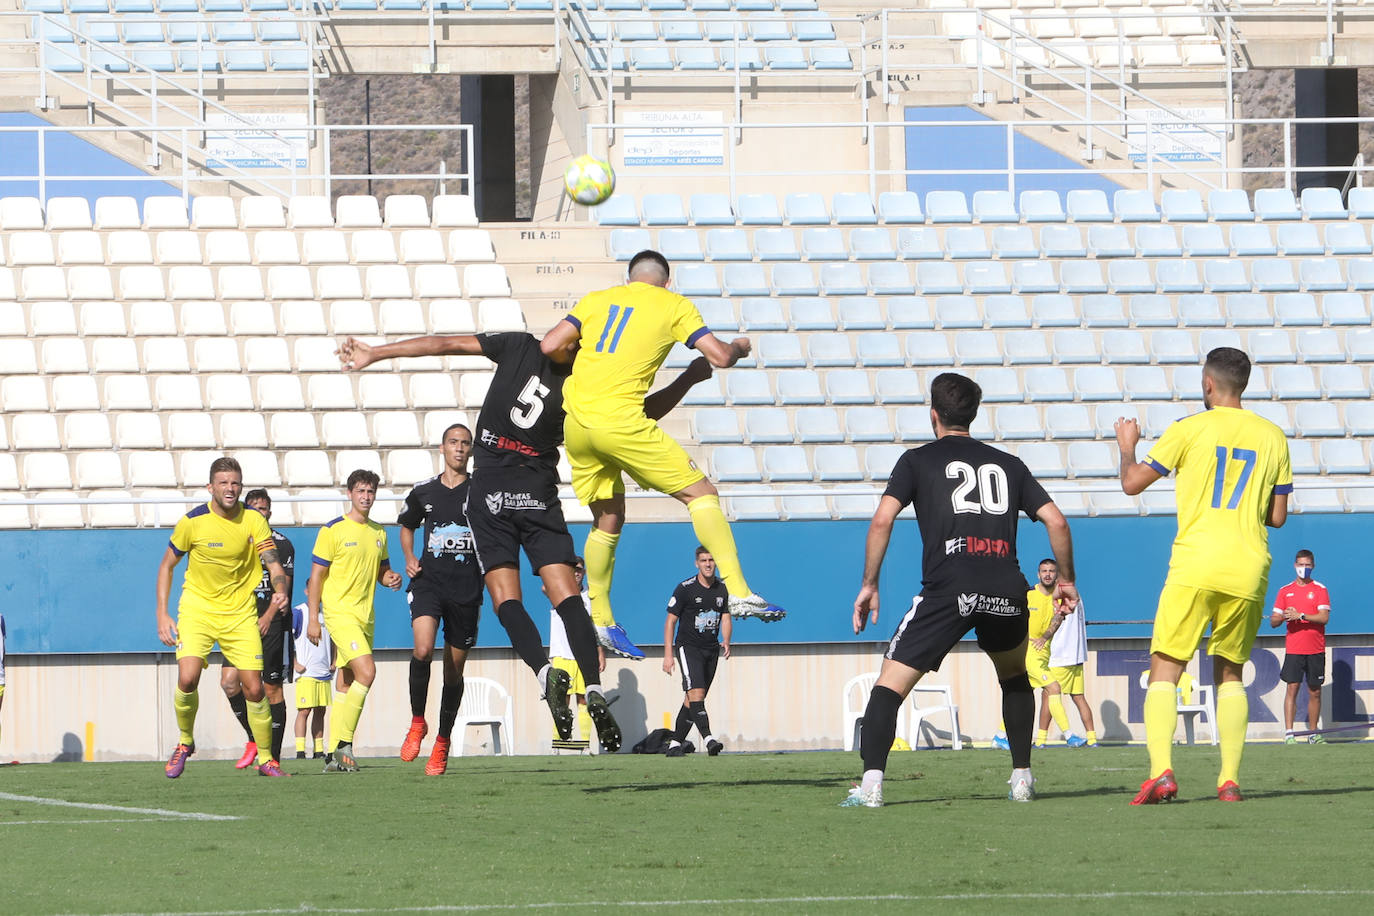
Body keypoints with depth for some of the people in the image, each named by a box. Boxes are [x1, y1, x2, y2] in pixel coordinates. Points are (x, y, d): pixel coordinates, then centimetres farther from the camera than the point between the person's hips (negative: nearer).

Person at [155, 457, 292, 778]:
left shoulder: (253, 520, -6)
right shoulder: (192, 522, -9)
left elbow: (274, 563, -10)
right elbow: (167, 565, 2)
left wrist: (280, 590, -32)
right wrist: (162, 614, -6)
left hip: (240, 613, 1)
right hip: (197, 608, -1)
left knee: (254, 689, -4)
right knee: (187, 679, -21)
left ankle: (266, 758, 14)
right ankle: (185, 742, 5)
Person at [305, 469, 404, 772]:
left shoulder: (379, 533, 13)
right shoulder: (333, 530, -6)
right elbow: (316, 575, -5)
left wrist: (391, 578, 0)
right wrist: (313, 618, -10)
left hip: (366, 616, 7)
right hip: (339, 611, -7)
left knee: (347, 685, 8)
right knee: (366, 671, -22)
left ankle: (335, 754, 12)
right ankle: (344, 743, -17)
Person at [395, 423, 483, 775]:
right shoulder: (424, 492, 9)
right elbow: (407, 526, 27)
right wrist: (409, 559, 9)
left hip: (467, 588, 0)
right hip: (428, 581, 0)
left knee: (454, 669, 5)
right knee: (423, 650, -24)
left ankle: (442, 743, 19)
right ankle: (417, 722, -4)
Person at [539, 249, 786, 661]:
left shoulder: (596, 300, 16)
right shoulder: (674, 305, 7)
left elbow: (551, 346, 7)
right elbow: (720, 356, 2)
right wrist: (739, 347, 25)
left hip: (576, 422, 5)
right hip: (619, 420, -5)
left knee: (608, 518, 21)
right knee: (700, 493, 2)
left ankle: (599, 619, 22)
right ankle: (738, 592, -10)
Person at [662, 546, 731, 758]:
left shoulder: (722, 589, 6)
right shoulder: (685, 589, -8)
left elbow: (725, 618, 10)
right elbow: (670, 621, -5)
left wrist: (725, 641, -11)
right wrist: (668, 654, -11)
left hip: (711, 649, 5)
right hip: (688, 646, -5)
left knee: (692, 699, 7)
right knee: (696, 692, -21)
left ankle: (675, 743, 13)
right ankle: (708, 738, -33)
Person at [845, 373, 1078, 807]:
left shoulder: (918, 460, 13)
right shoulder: (1007, 464, 21)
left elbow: (882, 520, 0)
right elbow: (1056, 521, 15)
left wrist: (869, 585, 5)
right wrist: (1066, 580, 27)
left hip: (948, 591, -3)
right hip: (1006, 590, 3)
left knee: (891, 681, -1)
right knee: (1014, 676, 30)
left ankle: (871, 783, -18)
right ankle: (1022, 778, 24)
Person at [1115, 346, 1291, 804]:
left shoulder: (1190, 430, -2)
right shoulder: (1272, 437, 10)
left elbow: (1132, 483, 4)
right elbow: (1277, 517, 13)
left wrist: (1127, 446, 24)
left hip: (1195, 565, -4)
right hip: (1248, 571, 4)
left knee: (1164, 671, 1)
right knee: (1230, 674, 17)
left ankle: (1161, 771, -18)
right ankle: (1230, 780, 6)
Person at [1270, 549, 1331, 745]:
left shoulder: (1320, 590, 4)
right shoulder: (1285, 591, 10)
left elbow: (1324, 617, -9)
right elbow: (1273, 621, 10)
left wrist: (1300, 615, -18)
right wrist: (1283, 616, -12)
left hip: (1316, 650, 0)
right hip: (1293, 649, 0)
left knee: (1315, 692, 5)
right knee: (1291, 688, -11)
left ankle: (1313, 734, 16)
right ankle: (1288, 734, -16)